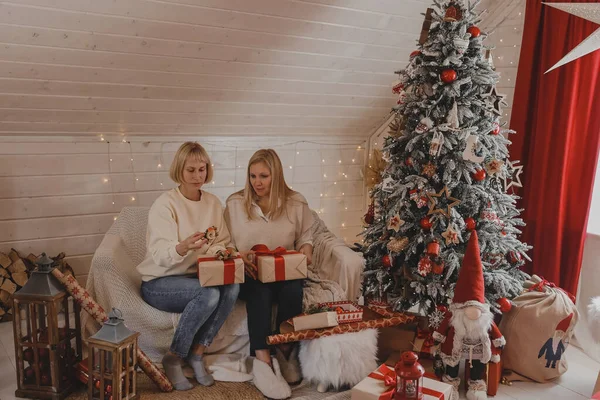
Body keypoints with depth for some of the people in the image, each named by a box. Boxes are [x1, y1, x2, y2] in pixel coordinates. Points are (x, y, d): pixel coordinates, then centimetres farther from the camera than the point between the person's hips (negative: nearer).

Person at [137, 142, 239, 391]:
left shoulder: (213, 203, 5)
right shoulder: (165, 204, -13)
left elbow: (223, 243, 8)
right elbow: (160, 255, -24)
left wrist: (220, 252, -16)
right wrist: (184, 247, -45)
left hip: (196, 276, 5)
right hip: (159, 282, -5)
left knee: (232, 287, -25)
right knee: (209, 294, -32)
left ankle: (196, 353, -9)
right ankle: (174, 359, -10)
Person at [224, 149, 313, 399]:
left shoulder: (296, 203, 6)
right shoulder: (234, 203, 3)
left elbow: (305, 237, 16)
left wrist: (306, 249, -8)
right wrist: (238, 256, -17)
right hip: (250, 274, -1)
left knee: (293, 290, -33)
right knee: (260, 292, -35)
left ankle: (286, 351, -14)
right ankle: (263, 361, -35)